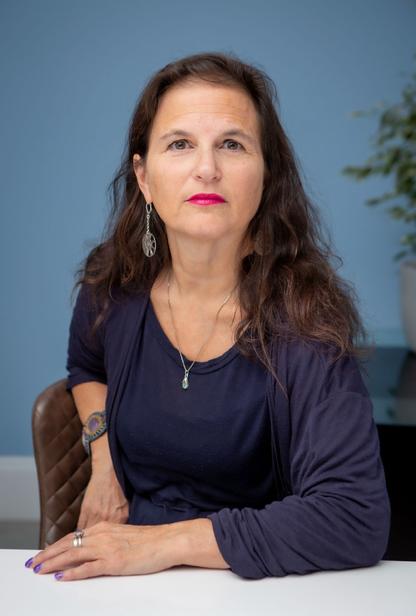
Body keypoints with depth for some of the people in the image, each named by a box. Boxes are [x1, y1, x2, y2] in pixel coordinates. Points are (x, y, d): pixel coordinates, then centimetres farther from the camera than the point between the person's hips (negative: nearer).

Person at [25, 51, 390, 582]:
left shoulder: (303, 318, -18)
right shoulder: (113, 284, -3)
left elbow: (359, 519, -25)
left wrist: (165, 542, -24)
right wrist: (103, 459, 3)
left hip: (253, 581, -4)